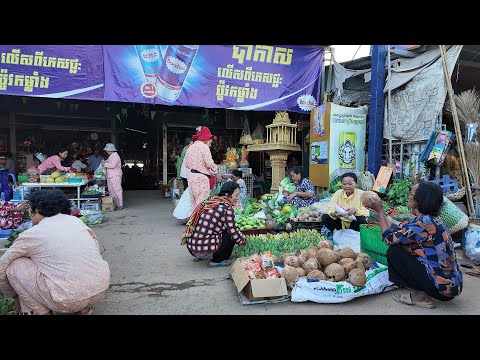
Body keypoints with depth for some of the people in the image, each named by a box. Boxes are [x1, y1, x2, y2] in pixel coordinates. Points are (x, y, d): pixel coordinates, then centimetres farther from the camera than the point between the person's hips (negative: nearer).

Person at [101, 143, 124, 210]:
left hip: (115, 176, -10)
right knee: (111, 191, 11)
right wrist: (105, 162, 11)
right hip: (110, 176, 10)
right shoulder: (111, 156, 19)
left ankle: (120, 205, -5)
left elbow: (112, 165, -22)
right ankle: (114, 204, 17)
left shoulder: (115, 156, -12)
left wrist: (105, 164, -11)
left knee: (117, 190, -8)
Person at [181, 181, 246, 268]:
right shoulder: (226, 208, -12)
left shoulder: (209, 200, 11)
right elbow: (235, 233, -10)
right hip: (206, 250, -8)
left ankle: (199, 256, 24)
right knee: (231, 235, 6)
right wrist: (244, 241, 13)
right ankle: (217, 261, 10)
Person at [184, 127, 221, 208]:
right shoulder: (204, 146, -9)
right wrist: (216, 173, 1)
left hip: (191, 176, 8)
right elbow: (209, 163, -14)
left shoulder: (190, 147, 15)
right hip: (201, 177, -8)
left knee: (194, 204, 13)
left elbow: (187, 164, 17)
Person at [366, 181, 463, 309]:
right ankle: (420, 291, 12)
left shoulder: (425, 222, -23)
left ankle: (420, 296, 0)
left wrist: (380, 211, -6)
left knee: (394, 252, -9)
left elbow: (390, 238, -15)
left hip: (444, 288, -9)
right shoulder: (429, 219, 5)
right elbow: (398, 230, 11)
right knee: (401, 247, 14)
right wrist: (379, 211, 16)